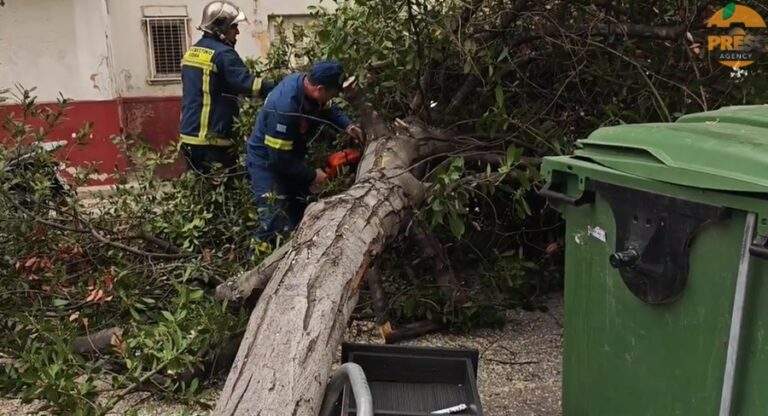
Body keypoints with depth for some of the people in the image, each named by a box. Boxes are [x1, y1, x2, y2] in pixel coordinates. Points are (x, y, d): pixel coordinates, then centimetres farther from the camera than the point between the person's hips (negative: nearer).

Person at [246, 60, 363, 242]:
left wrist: (347, 125, -8)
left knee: (300, 212, 18)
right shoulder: (284, 108, -37)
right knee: (277, 225, -15)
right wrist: (312, 175, -19)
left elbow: (329, 110, 9)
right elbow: (279, 158, -30)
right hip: (267, 162, -9)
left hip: (290, 158, 9)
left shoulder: (304, 81, -12)